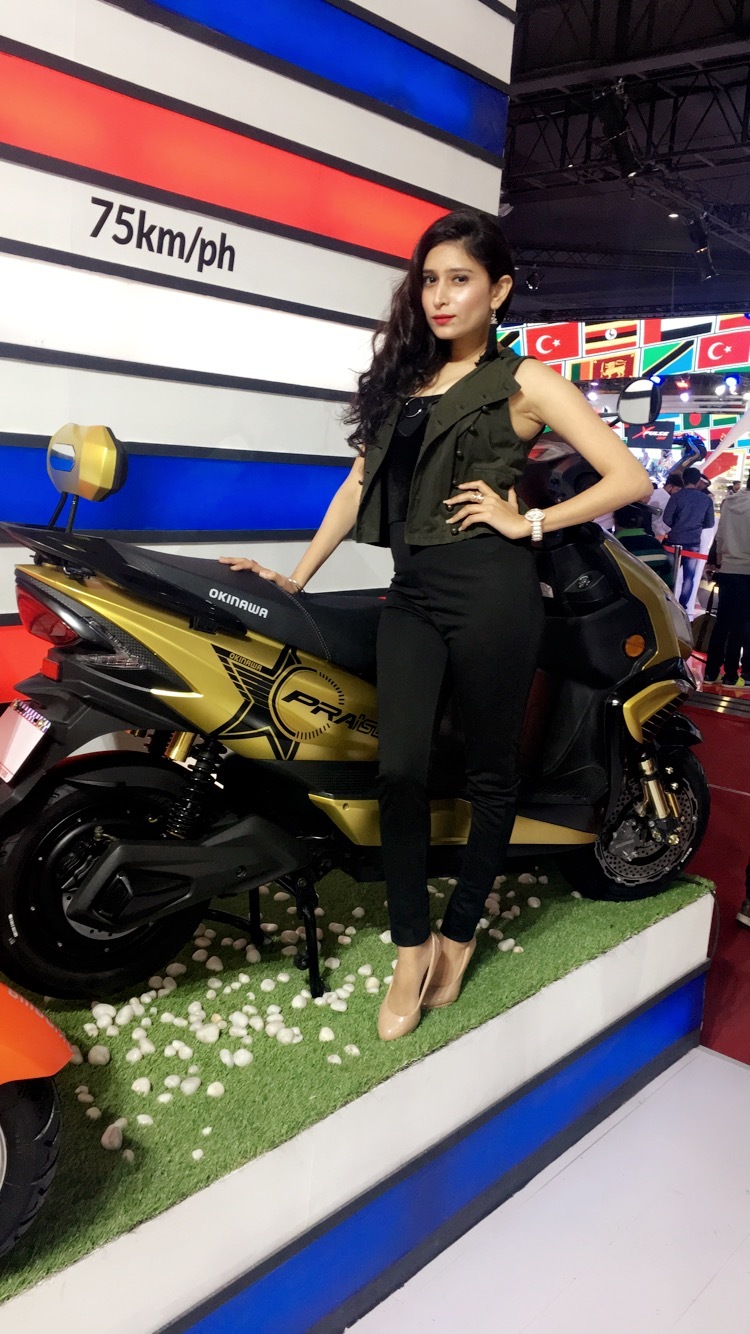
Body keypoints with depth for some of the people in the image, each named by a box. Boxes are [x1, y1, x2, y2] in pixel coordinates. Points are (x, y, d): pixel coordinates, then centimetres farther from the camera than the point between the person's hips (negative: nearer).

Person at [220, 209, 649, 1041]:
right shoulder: (402, 377, 18)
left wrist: (526, 522, -6)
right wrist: (297, 574, 16)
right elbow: (360, 484, 19)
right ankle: (411, 948, 9)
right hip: (412, 591, 4)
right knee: (399, 769, -6)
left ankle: (459, 932, 24)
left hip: (490, 591, -4)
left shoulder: (525, 381, 3)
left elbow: (629, 478, -1)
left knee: (489, 772, 5)